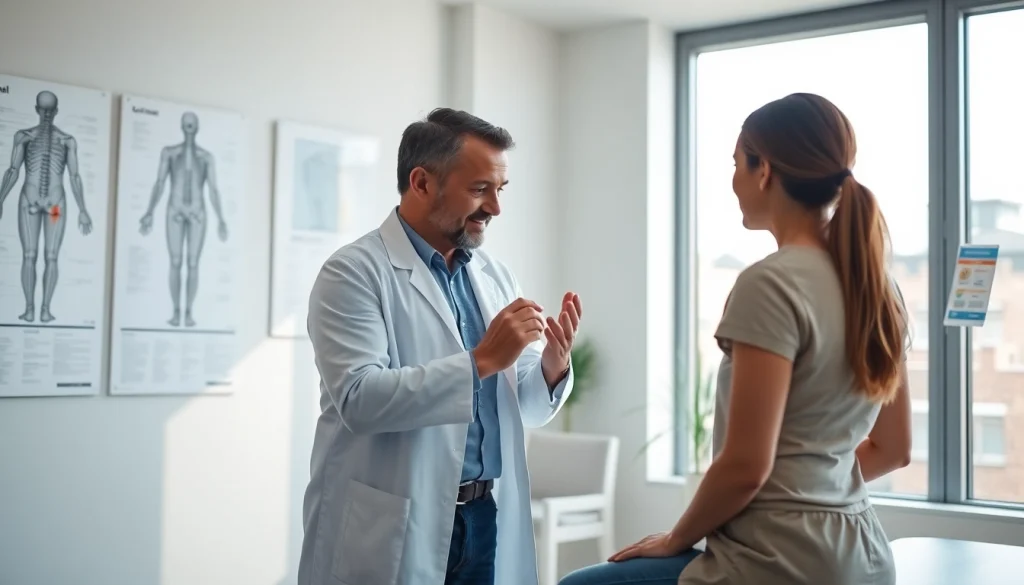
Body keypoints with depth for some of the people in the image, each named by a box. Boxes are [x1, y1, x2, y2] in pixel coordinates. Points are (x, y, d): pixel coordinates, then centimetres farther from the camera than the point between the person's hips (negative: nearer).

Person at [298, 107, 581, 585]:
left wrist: (552, 368, -9)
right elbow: (358, 397, -20)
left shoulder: (496, 278, 9)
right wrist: (480, 361, -21)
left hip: (490, 523, 6)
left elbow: (522, 409, 11)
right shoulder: (355, 272, -8)